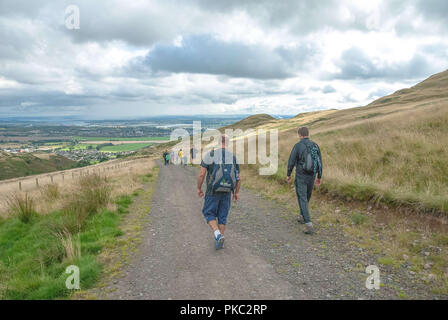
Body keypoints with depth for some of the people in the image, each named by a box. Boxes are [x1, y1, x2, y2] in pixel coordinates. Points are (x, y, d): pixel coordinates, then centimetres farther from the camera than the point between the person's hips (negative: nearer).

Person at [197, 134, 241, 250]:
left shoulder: (210, 155, -7)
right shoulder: (233, 157, 2)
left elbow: (201, 174, -11)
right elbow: (238, 178, 3)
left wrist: (199, 188, 3)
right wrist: (236, 192, 16)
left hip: (213, 191, -3)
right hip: (227, 192, 3)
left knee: (209, 213, 12)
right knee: (222, 216, 15)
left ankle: (218, 235, -9)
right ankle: (220, 241, 18)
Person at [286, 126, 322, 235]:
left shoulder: (297, 146, -12)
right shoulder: (315, 145, 3)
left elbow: (291, 161, -10)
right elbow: (319, 162, 5)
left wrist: (288, 175, 4)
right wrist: (319, 177, 14)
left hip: (301, 177, -5)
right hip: (311, 176, 5)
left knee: (302, 200, -3)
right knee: (307, 197, 24)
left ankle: (309, 225, -12)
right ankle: (302, 216, 41)